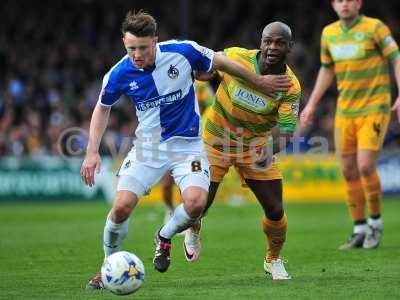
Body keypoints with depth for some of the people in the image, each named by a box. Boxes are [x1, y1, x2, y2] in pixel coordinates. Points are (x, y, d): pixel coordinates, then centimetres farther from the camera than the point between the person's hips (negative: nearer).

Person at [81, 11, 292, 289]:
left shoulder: (183, 52, -17)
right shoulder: (119, 74, -12)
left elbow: (221, 62, 2)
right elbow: (102, 108, 9)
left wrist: (260, 81, 14)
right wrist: (93, 152, 1)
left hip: (187, 144, -1)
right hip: (148, 146, 1)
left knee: (196, 202, -25)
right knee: (122, 205, -17)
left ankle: (165, 237, 10)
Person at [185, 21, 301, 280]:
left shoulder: (291, 87, -20)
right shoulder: (235, 57, -21)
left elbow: (286, 130, -29)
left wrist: (271, 149, -47)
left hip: (256, 148, 1)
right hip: (216, 141, -1)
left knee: (275, 210, -6)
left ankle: (273, 259, 25)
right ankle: (193, 231, 38)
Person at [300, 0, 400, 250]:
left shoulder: (375, 27, -8)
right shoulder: (329, 33, 8)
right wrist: (312, 104, 17)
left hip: (374, 108, -5)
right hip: (345, 111, 5)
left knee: (365, 166, -15)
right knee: (349, 171, 3)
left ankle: (376, 223, 6)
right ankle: (360, 230, 13)